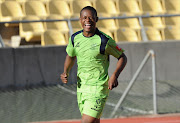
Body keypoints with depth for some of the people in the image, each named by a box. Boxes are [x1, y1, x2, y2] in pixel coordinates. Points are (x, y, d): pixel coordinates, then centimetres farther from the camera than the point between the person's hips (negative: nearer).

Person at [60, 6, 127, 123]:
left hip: (98, 88, -6)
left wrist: (114, 76, -17)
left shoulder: (104, 40, -12)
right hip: (81, 86, 6)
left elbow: (122, 57, -2)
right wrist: (66, 72, 5)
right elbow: (71, 56, 23)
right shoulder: (75, 38, 3)